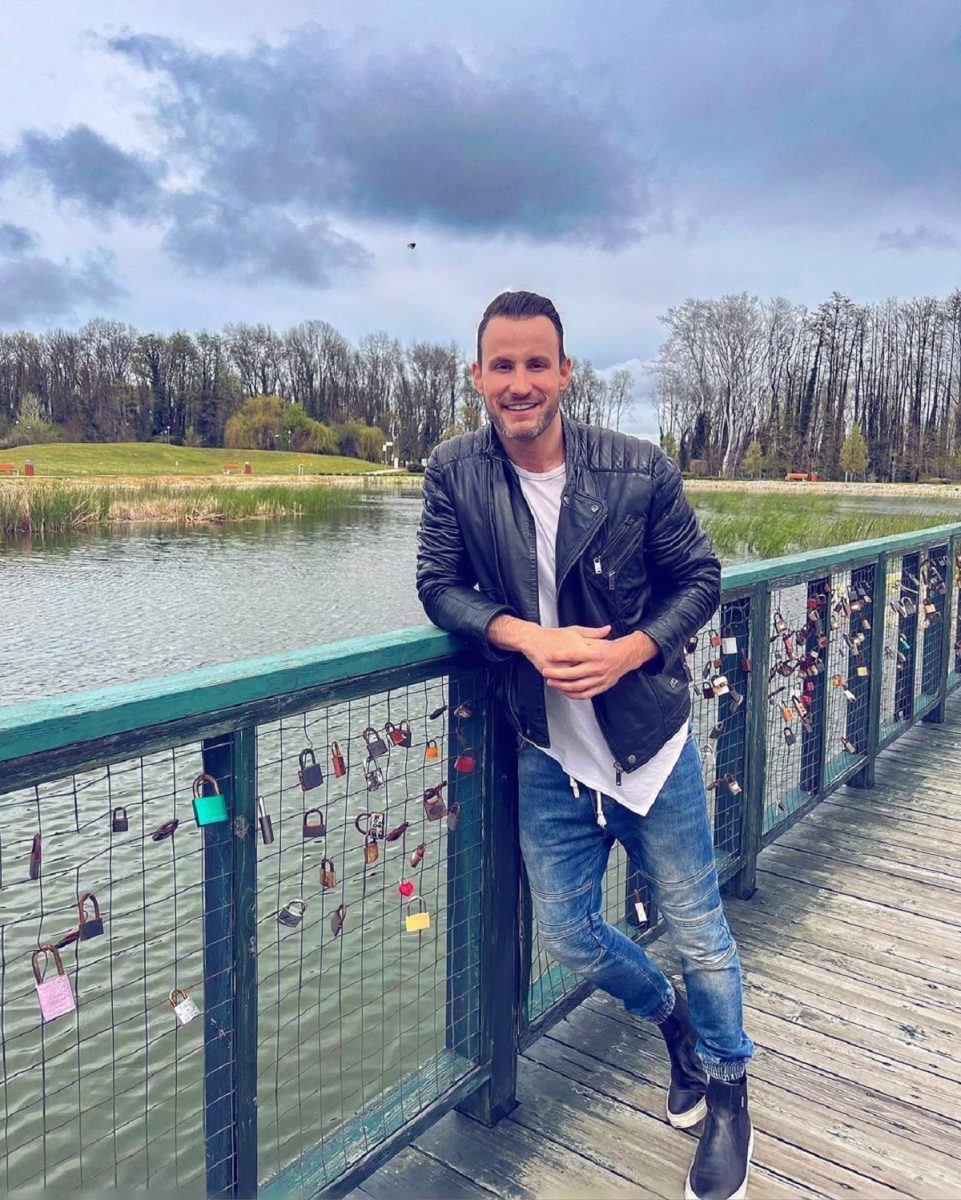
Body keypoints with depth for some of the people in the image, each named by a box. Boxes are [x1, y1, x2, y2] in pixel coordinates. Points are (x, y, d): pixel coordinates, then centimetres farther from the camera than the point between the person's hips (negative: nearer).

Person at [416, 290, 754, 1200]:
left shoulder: (640, 469, -12)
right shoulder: (454, 472, -6)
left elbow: (699, 579, -4)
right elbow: (438, 586, -5)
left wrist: (629, 651, -20)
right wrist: (528, 637, -22)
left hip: (652, 743, -2)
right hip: (548, 756, 2)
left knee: (699, 935, 12)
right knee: (567, 934, 14)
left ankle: (728, 1092, 42)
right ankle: (669, 1015, 47)